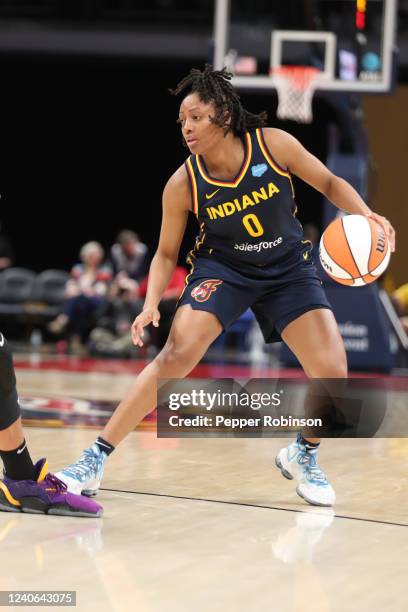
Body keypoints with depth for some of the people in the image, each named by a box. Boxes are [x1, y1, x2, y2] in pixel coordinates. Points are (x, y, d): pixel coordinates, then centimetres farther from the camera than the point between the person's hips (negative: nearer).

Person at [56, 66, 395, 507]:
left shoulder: (273, 144, -19)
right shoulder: (182, 185, -18)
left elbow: (328, 183, -4)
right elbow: (166, 254, -5)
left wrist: (366, 215, -22)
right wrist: (151, 305, -22)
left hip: (288, 268, 2)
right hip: (222, 268, -1)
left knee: (331, 373, -11)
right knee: (175, 356, -22)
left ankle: (302, 456, 19)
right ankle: (95, 461, -16)